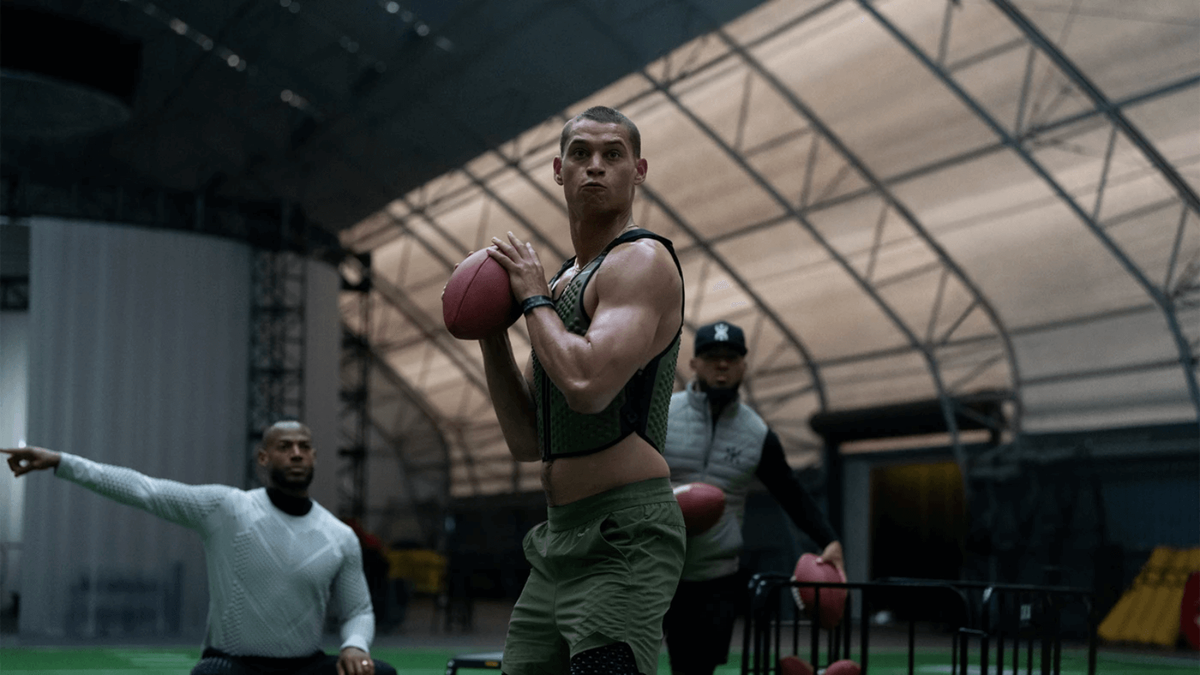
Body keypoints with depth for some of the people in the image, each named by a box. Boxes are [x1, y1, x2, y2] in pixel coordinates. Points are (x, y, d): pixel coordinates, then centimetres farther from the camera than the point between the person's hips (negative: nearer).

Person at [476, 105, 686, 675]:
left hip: (623, 539, -9)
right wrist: (490, 332, 6)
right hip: (560, 538, 9)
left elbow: (587, 385, -27)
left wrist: (533, 299, -11)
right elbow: (527, 442, 15)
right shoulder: (562, 281, 18)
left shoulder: (641, 261, -9)